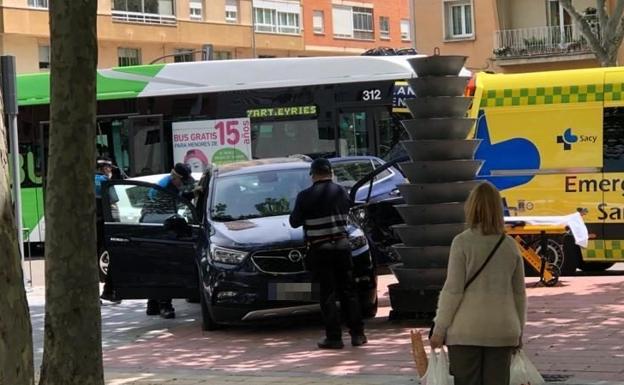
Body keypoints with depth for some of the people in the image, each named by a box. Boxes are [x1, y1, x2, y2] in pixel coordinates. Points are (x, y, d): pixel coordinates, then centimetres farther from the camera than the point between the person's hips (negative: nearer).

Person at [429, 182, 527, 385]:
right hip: (502, 332, 4)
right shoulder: (510, 245, 5)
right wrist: (519, 331, 21)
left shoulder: (462, 242, -8)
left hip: (466, 331, -3)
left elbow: (453, 290, -10)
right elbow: (519, 294, 10)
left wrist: (439, 329, -3)